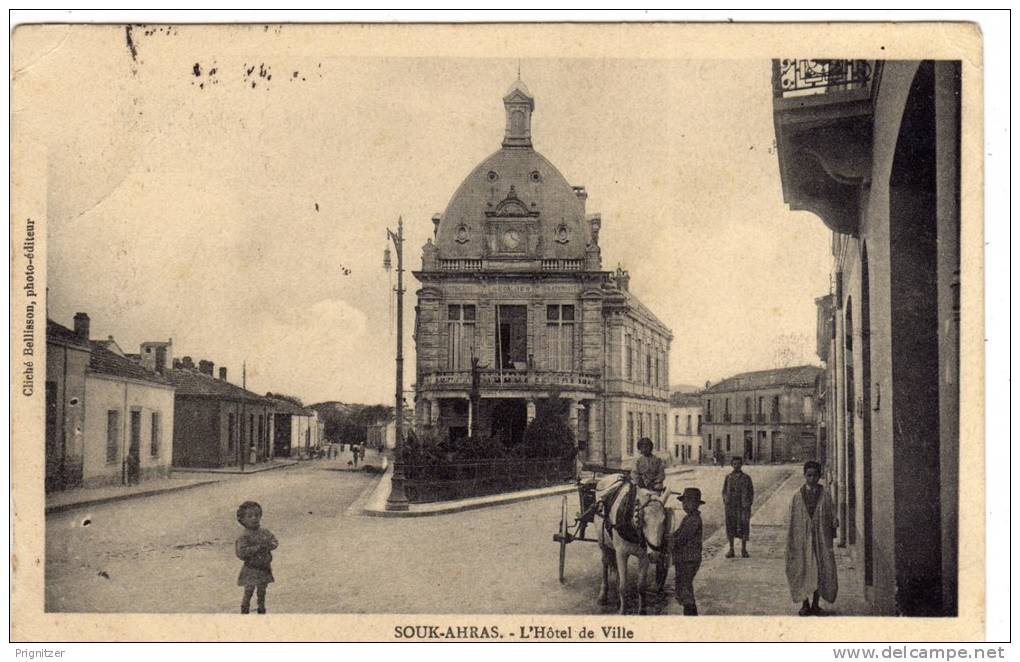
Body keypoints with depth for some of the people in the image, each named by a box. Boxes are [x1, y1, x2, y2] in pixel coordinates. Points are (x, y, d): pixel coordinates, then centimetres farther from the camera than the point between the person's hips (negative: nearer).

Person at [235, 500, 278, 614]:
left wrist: (270, 544, -21)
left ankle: (262, 611, 33)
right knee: (248, 592, -3)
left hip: (265, 569, 5)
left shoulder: (265, 532, 3)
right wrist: (258, 547, -26)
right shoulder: (244, 537, -16)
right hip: (251, 570, -5)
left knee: (262, 592, 18)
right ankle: (245, 612, 9)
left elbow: (275, 542, 2)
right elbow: (241, 553, -25)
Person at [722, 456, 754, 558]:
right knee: (730, 527, 2)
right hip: (731, 507, 1)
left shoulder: (746, 478, 0)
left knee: (744, 527, 1)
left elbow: (751, 492, 3)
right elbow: (724, 491, 11)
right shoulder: (728, 477, 5)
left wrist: (748, 505, -7)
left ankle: (744, 550, 12)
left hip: (743, 507, -1)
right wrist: (725, 503, -1)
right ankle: (731, 550, 9)